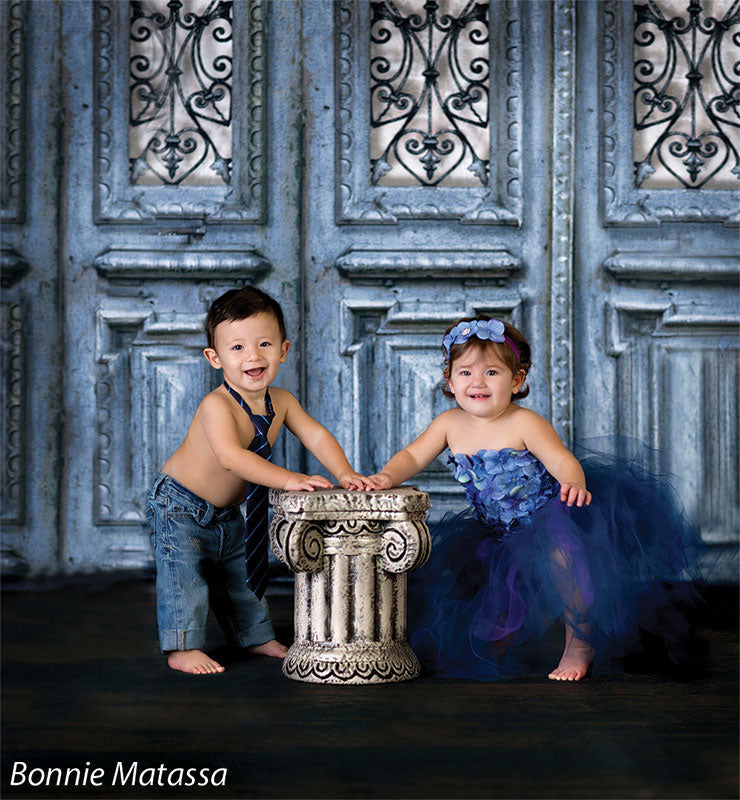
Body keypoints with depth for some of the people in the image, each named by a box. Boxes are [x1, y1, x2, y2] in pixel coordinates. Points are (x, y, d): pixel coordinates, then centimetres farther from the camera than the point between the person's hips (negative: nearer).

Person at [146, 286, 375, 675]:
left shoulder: (281, 402, -8)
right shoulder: (216, 405, -33)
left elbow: (316, 435, -6)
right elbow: (231, 456, -45)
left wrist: (344, 473, -23)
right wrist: (289, 479, -50)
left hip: (226, 512, 8)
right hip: (179, 504, -7)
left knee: (239, 573, 19)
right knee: (185, 573, -11)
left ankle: (256, 636, 33)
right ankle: (182, 648, 0)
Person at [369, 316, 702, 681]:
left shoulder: (524, 424, -18)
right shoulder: (449, 424, -2)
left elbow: (563, 460, -28)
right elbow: (413, 456, 3)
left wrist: (573, 483, -51)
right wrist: (388, 476, -18)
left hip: (546, 521, -6)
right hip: (499, 535, 7)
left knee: (559, 546, -35)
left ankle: (579, 643, -14)